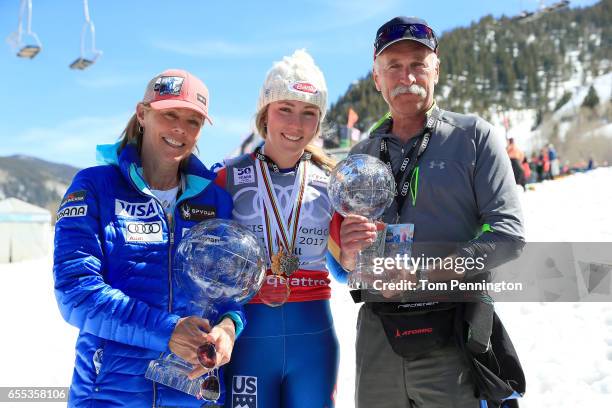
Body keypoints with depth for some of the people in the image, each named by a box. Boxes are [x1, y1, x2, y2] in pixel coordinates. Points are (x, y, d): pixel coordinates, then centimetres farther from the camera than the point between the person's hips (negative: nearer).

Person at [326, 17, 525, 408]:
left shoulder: (474, 136, 1)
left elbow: (508, 232, -9)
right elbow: (342, 261, 14)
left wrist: (425, 277, -19)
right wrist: (348, 253, -10)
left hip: (453, 344, -3)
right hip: (376, 340, 4)